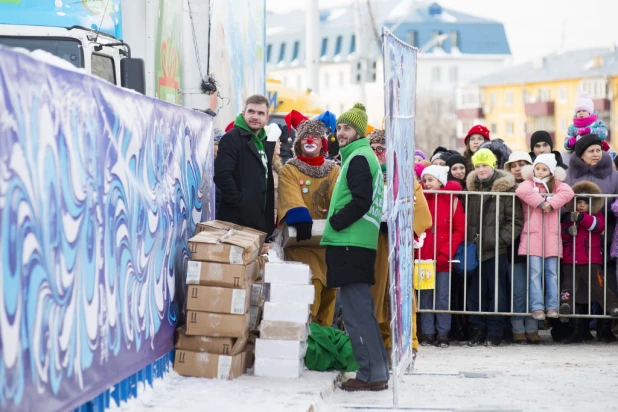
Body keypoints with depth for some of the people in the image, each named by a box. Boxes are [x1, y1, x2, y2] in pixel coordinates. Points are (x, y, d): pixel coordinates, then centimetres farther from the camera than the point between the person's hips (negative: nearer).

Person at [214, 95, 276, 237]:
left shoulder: (267, 142, 17)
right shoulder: (231, 138, -9)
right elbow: (222, 176, -20)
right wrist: (240, 203, -18)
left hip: (261, 219, 8)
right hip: (237, 220, -8)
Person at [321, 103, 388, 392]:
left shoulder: (358, 158, -9)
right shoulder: (363, 156, 21)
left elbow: (361, 201, -19)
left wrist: (334, 223, -11)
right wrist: (336, 220, 16)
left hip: (350, 245, -11)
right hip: (359, 244, 11)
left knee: (356, 312, -10)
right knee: (361, 310, 14)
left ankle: (372, 374, -10)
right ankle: (377, 370, 18)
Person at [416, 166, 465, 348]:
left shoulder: (452, 201, 2)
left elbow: (459, 230, -1)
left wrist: (446, 252, -10)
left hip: (443, 258, -2)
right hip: (423, 257, 2)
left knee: (443, 297, 1)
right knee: (425, 296, 3)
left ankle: (443, 333, 8)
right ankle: (427, 333, 9)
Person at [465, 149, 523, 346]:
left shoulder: (505, 189, -4)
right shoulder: (471, 188, 11)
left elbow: (516, 220, -6)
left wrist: (502, 239, -12)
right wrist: (469, 241, 8)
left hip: (495, 250, -4)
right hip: (474, 249, 4)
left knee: (496, 291, 1)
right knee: (475, 292, 6)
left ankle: (494, 333, 6)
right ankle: (477, 331, 13)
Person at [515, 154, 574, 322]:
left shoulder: (556, 185, 14)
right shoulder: (529, 184, 8)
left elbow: (568, 192, -7)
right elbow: (522, 191, -16)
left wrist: (552, 204, -18)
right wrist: (541, 202, -18)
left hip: (552, 236, 2)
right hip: (533, 235, -2)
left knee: (552, 272, 2)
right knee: (535, 272, -7)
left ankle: (552, 306, 6)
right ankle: (537, 306, -7)